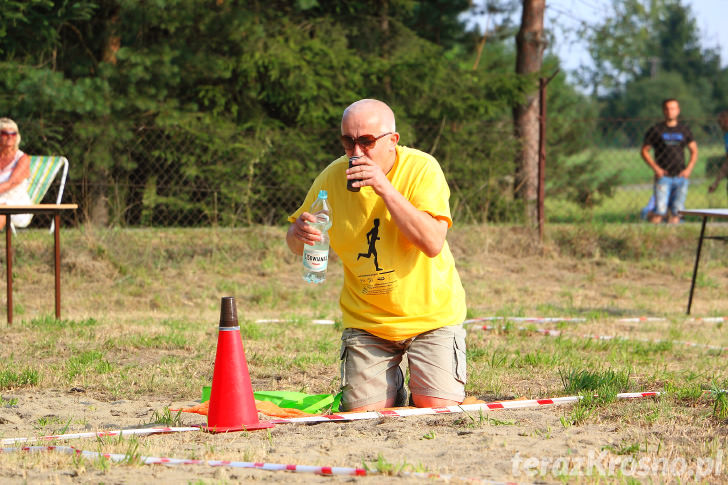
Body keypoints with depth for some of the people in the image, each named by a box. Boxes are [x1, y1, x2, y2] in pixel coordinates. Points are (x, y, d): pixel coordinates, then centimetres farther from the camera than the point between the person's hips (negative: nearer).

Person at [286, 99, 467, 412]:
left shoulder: (421, 168, -16)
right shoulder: (333, 177, -7)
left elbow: (433, 243, -28)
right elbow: (295, 243, 2)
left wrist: (385, 188, -32)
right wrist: (299, 233, -24)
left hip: (430, 313, -2)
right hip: (366, 321, 2)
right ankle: (392, 389, 29)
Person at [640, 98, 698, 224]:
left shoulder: (684, 130, 11)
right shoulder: (655, 130, 3)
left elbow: (694, 151, 19)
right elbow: (644, 151, 6)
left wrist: (689, 169, 3)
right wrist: (655, 168, -7)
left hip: (681, 177, 3)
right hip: (663, 176, -3)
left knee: (676, 215, -1)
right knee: (659, 214, -15)